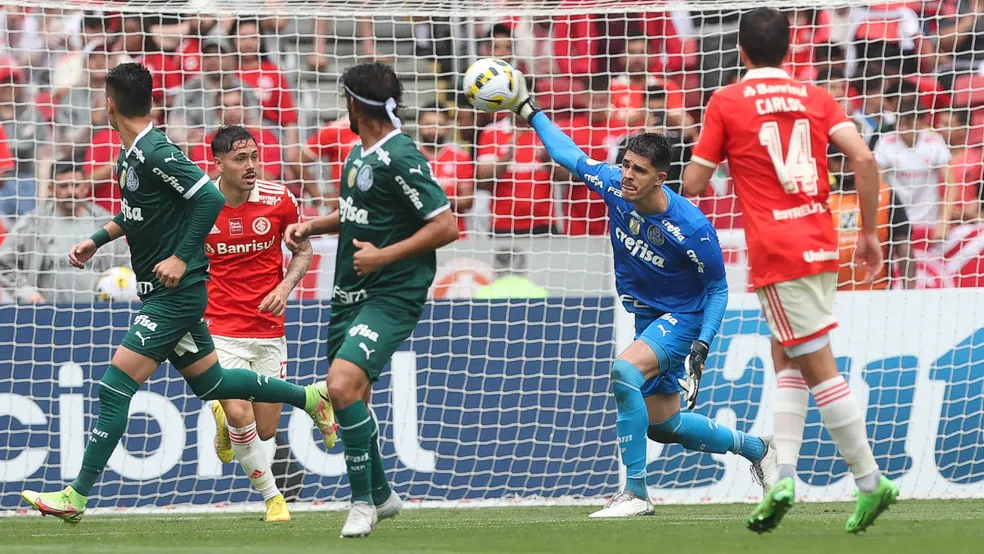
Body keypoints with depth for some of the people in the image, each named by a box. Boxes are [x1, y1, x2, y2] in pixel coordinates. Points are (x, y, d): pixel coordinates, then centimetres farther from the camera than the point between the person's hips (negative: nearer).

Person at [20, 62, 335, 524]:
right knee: (209, 383, 19)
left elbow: (210, 199, -24)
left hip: (176, 292, -10)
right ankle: (307, 396, 30)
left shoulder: (155, 153, -19)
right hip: (163, 295, 10)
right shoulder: (130, 155, 10)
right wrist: (96, 240, 17)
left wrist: (182, 258, -24)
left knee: (115, 387, -11)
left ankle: (76, 497, -10)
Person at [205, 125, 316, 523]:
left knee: (265, 431, 6)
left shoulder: (278, 200, -6)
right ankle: (272, 497, 1)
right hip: (220, 329, -2)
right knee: (240, 417, -20)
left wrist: (285, 286, -9)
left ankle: (224, 417, 41)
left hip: (268, 329, 2)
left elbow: (303, 250, 9)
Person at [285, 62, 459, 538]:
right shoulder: (359, 153, 10)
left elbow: (446, 226, -19)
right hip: (351, 295, 9)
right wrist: (312, 226, 12)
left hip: (390, 296, -9)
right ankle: (381, 494, 35)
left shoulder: (400, 158, -17)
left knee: (343, 384, -24)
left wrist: (384, 255, -21)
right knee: (351, 401, 14)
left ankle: (363, 501, -10)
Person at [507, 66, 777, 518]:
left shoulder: (691, 227, -26)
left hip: (681, 318, -7)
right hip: (645, 315, 7)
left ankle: (635, 492, -25)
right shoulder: (613, 185, -13)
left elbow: (717, 288, -14)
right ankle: (754, 447, 38)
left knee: (624, 373, -32)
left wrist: (702, 348, -21)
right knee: (663, 426, 12)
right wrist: (529, 111, 4)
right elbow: (568, 154, 5)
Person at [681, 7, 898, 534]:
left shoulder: (726, 102, -2)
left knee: (818, 367, -3)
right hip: (820, 244, 5)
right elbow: (864, 159, -4)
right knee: (785, 359, 16)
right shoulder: (815, 97, 8)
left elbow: (692, 184, 1)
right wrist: (869, 232, 4)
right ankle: (783, 476, 7)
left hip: (776, 251, -5)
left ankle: (870, 480, -4)